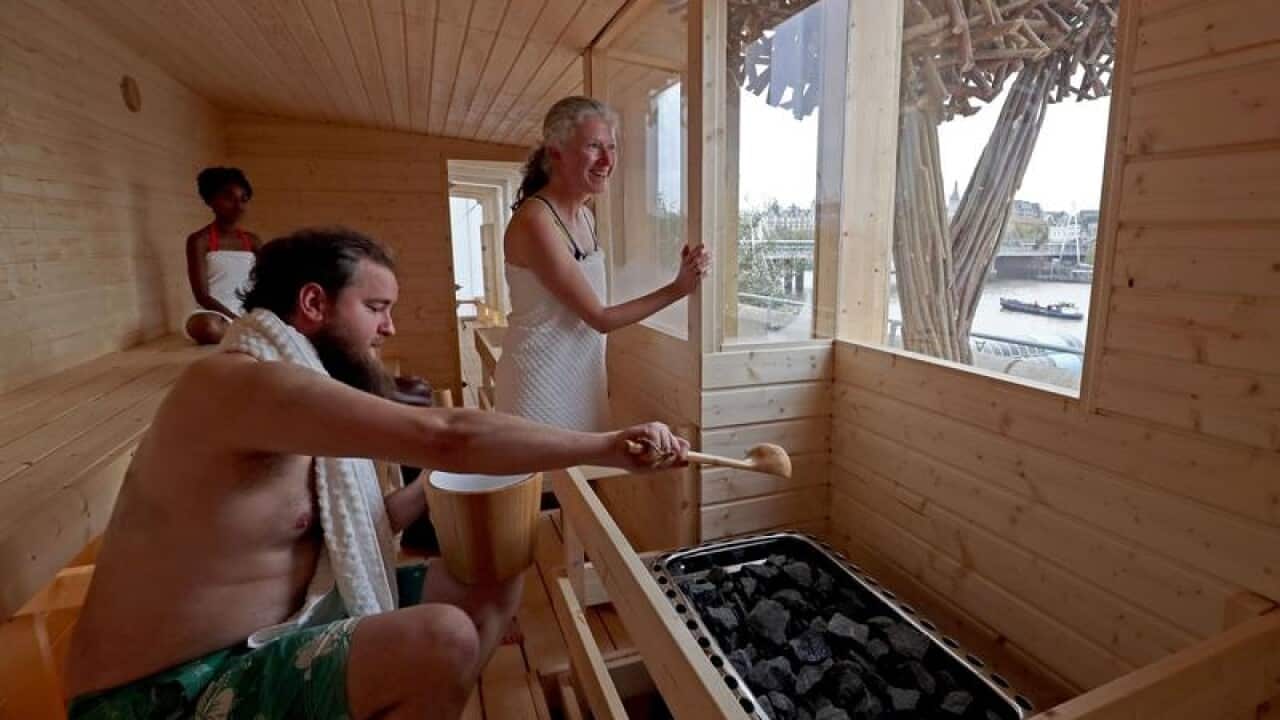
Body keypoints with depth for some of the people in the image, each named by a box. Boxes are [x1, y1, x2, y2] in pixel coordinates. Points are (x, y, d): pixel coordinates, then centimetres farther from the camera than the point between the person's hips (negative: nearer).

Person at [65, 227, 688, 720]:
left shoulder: (289, 392, 7)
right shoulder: (242, 382, -23)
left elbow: (353, 529, 9)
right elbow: (444, 435, -33)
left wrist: (435, 489, -5)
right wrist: (608, 446, -27)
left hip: (266, 639, 9)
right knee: (443, 640, -31)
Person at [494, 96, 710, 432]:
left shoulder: (585, 217, 7)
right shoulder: (534, 221, -20)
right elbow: (599, 317, -18)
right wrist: (677, 289, -17)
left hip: (582, 378, 8)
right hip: (540, 383, -8)